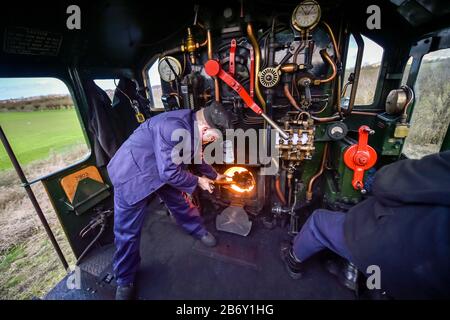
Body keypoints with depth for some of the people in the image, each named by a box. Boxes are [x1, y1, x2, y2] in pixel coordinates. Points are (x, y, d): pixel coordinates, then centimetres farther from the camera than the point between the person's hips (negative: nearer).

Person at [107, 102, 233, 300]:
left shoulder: (192, 126, -6)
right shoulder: (173, 128, -36)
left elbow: (196, 156, 11)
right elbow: (170, 172, -31)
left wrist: (214, 175, 22)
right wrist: (198, 181, -14)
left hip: (164, 171, 8)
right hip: (133, 175, -7)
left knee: (180, 201, 18)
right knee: (128, 232, 5)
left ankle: (198, 230, 45)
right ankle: (125, 281, 29)